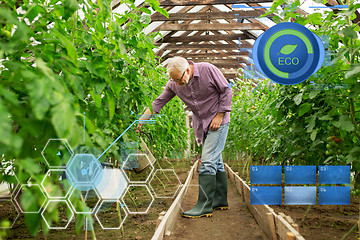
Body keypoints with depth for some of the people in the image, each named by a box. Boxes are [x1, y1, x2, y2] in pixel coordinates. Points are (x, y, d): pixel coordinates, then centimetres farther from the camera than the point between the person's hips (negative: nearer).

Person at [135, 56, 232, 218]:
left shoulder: (208, 70, -18)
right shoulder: (173, 84, -5)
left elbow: (226, 91, -11)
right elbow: (158, 102, 1)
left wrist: (219, 116, -13)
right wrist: (142, 120, -4)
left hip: (218, 121, -5)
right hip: (201, 124, 5)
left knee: (208, 161, -14)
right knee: (215, 161, 12)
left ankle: (204, 206, -11)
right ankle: (220, 200, 22)